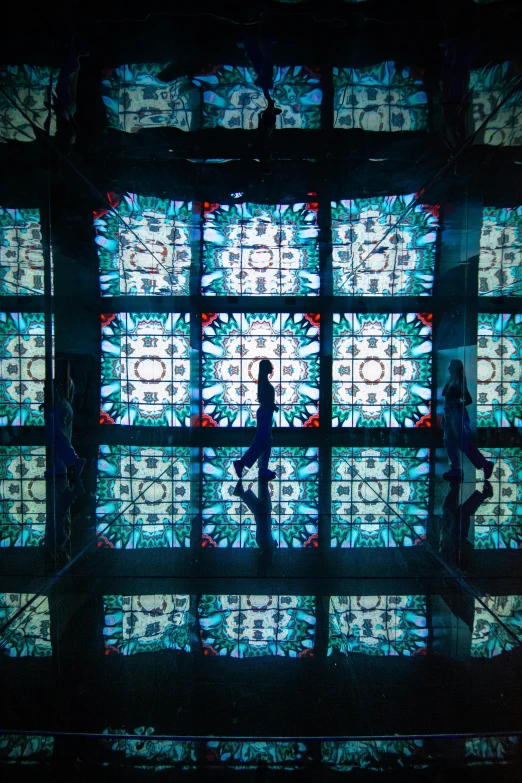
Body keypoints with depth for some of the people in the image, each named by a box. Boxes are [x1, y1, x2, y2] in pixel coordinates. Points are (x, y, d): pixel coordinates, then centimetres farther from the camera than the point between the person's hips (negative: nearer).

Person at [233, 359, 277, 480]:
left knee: (266, 441, 10)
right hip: (265, 412, -10)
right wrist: (274, 406, -12)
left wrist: (273, 406, 9)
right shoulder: (264, 380, -14)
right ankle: (241, 463, -8)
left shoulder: (264, 380, 15)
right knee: (261, 441, -9)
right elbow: (262, 399, -23)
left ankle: (263, 469, 12)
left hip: (265, 412, 10)